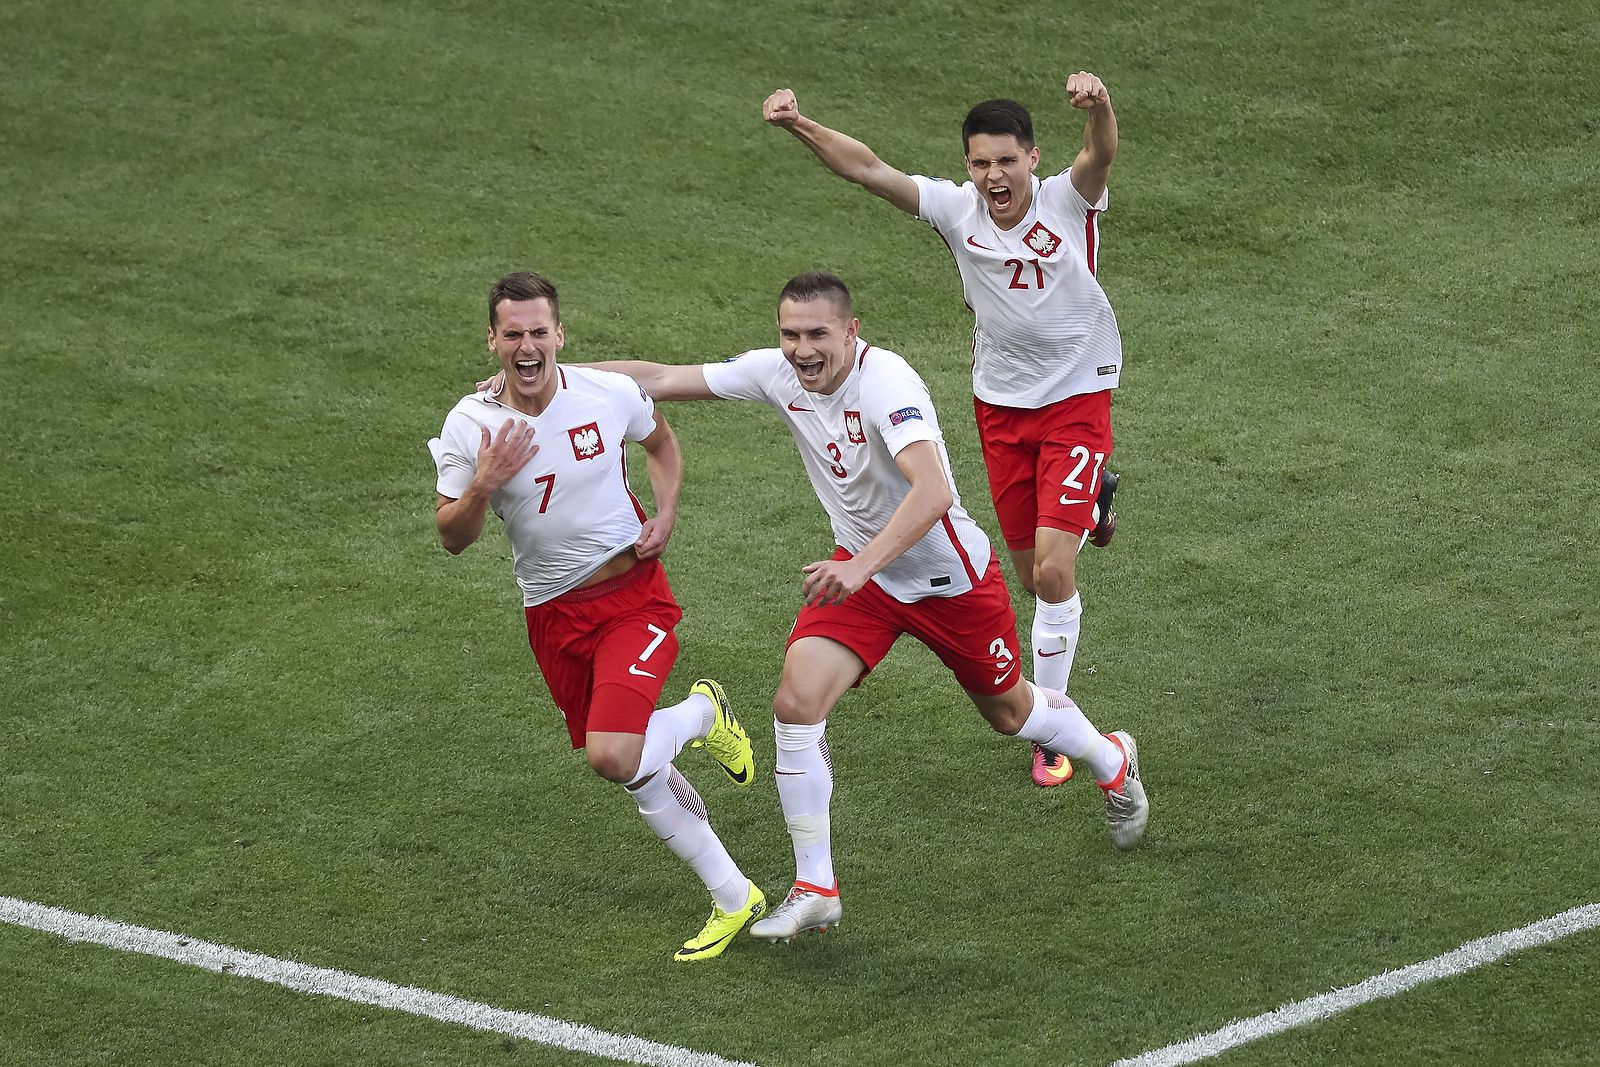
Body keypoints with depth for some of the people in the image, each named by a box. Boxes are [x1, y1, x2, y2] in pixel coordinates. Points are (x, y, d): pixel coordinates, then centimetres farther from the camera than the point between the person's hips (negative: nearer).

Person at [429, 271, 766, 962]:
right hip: (553, 615, 3)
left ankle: (703, 715, 10)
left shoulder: (610, 394, -10)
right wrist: (483, 485, -26)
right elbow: (453, 538, -7)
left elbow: (660, 441, 13)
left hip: (632, 594, -3)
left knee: (613, 757, -22)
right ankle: (734, 898, 24)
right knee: (639, 772, 9)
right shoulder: (471, 424, -10)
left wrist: (665, 513, -3)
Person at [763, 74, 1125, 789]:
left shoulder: (1068, 203, -17)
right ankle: (1091, 501, 50)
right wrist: (800, 126, -30)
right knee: (1031, 574, 13)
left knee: (1053, 571, -15)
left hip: (1077, 399, -4)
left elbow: (1100, 157, -38)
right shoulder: (956, 210, -9)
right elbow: (867, 169, -15)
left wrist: (1098, 106, -61)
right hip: (999, 402, 4)